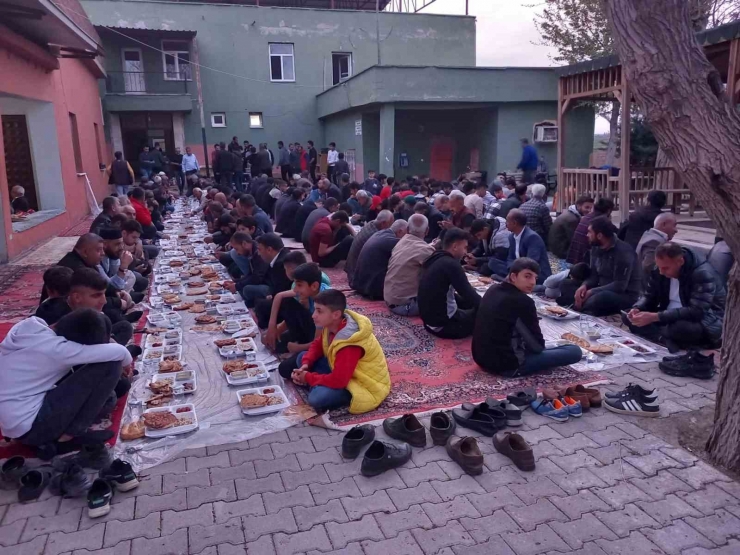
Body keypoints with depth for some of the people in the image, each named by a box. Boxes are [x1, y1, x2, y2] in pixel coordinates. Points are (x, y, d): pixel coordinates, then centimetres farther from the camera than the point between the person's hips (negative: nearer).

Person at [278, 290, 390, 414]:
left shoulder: (348, 344, -34)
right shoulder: (332, 324, -8)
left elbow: (338, 381, -33)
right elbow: (318, 345, 8)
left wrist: (308, 377, -18)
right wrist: (305, 364, -10)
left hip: (366, 384, -9)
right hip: (344, 370, 9)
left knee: (317, 398, -31)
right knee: (302, 357, 5)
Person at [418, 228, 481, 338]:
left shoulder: (435, 260, 8)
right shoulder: (450, 264, -20)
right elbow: (471, 295, -16)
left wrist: (467, 303, 14)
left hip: (430, 320, 9)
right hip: (443, 325, -9)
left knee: (470, 306, 23)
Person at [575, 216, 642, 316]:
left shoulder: (623, 252, -19)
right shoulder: (596, 248, 3)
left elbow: (620, 285, -24)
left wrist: (592, 292, -25)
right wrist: (585, 286, -14)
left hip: (626, 295, -7)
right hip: (604, 290, 7)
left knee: (598, 299, -39)